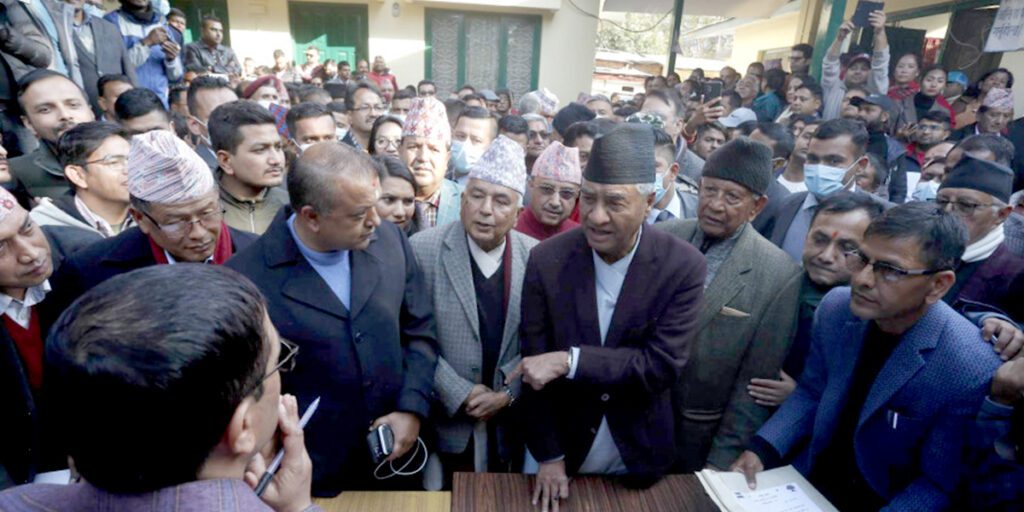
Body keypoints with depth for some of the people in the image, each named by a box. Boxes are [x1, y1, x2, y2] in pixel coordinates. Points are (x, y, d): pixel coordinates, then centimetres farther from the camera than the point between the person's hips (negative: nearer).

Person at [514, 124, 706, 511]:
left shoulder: (683, 266, -15)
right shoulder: (546, 260, -15)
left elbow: (664, 364, -20)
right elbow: (534, 366, -10)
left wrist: (570, 361, -29)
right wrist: (548, 455, -7)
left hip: (638, 451, 0)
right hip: (561, 443, 0)